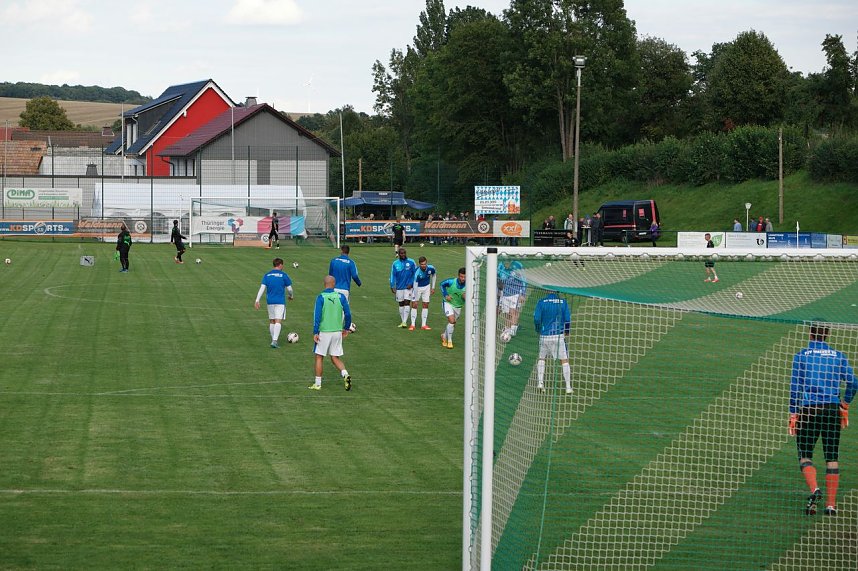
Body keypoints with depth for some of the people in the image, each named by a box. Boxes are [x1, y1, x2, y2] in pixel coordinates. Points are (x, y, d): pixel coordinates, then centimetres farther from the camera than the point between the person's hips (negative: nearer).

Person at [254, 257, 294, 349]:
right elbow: (289, 289, 1)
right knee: (278, 321, -9)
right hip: (280, 302, -4)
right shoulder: (283, 275, -4)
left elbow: (262, 288, -3)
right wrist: (291, 296, 22)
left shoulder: (267, 275, 5)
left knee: (271, 321, 15)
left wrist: (257, 300, -5)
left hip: (270, 301, 4)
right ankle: (274, 341, -22)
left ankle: (273, 339, 21)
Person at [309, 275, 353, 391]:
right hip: (337, 331, 3)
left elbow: (317, 315, -13)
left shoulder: (321, 297, -9)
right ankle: (345, 375, -11)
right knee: (335, 358, 13)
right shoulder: (341, 297, 0)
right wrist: (346, 328, 16)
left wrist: (315, 332, -10)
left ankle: (317, 384, 11)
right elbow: (348, 314, 2)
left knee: (319, 357, 8)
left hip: (324, 332, -3)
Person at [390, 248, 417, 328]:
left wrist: (411, 283, -6)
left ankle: (405, 322, -10)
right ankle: (402, 321, 16)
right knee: (401, 304, 7)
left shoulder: (411, 262, -3)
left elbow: (415, 273, 3)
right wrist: (392, 287, -2)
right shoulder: (395, 263, 1)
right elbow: (393, 275, 4)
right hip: (399, 287, 2)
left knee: (407, 303, -10)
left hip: (408, 287, -2)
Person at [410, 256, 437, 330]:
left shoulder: (431, 268, -21)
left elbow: (434, 275, 4)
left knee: (426, 305, 1)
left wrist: (433, 287, 6)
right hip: (417, 287, -3)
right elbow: (415, 285, -30)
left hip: (426, 287, 3)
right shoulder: (417, 272, -33)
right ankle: (413, 324, 0)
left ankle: (424, 325, 6)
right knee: (414, 305, -6)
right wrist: (415, 299, -30)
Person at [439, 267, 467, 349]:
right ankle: (449, 341, -7)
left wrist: (466, 297, -34)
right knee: (452, 321, -19)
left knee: (452, 324, 13)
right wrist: (445, 295, -9)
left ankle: (444, 336, 42)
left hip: (458, 306, 3)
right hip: (448, 303, -3)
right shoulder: (451, 282, -21)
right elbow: (442, 284, 0)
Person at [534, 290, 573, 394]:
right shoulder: (563, 302, -3)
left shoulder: (541, 302, -3)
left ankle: (540, 382, 11)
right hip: (558, 335, -1)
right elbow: (568, 319, -2)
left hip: (544, 336, 1)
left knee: (541, 358, 20)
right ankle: (568, 387, 0)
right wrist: (566, 332, 15)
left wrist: (538, 331, 12)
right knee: (564, 360, 4)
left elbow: (536, 319, -6)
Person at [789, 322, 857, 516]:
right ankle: (831, 504, 3)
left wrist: (793, 414, 1)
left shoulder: (801, 355, 2)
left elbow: (795, 387, -2)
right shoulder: (838, 356, 7)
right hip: (832, 409, 2)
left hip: (809, 408, -2)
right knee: (831, 458, 6)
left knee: (805, 455, 6)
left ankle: (814, 490, -19)